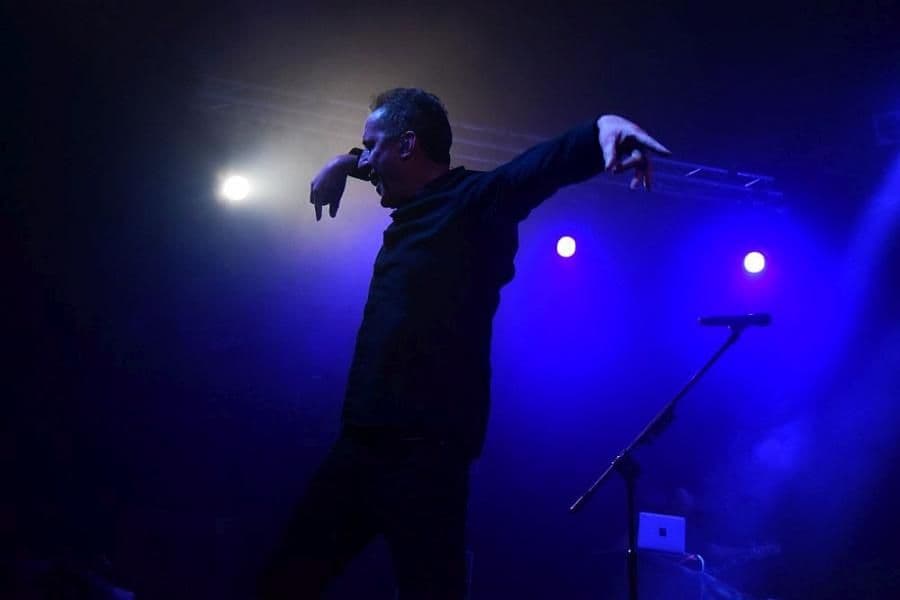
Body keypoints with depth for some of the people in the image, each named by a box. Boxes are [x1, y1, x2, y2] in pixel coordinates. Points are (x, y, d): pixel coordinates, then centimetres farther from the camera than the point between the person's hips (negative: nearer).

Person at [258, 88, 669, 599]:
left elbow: (538, 168, -26)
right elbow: (377, 167, 39)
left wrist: (601, 129, -44)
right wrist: (344, 164, 20)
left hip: (424, 449, -9)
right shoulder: (418, 207, 17)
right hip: (366, 442, 9)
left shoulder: (474, 200, -7)